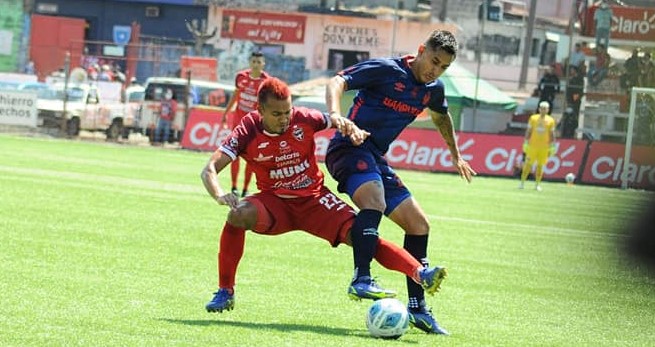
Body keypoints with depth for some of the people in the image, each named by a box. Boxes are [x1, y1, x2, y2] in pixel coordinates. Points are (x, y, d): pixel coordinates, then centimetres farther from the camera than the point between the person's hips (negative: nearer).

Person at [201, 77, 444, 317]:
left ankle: (420, 273, -27)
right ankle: (225, 292, -19)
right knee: (239, 215, -32)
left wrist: (355, 131, -23)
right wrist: (220, 196, -42)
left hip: (313, 200, 1)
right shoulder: (247, 132, -17)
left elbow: (342, 123, 2)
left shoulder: (304, 120, -13)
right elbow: (209, 170, -21)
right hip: (275, 203, -1)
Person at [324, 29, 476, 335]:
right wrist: (335, 114, -39)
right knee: (375, 201, -36)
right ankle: (362, 278, -41)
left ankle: (417, 308, 13)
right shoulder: (387, 69, -13)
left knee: (419, 224, 7)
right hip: (349, 147, -8)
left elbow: (441, 116, 33)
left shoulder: (433, 89, 10)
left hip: (376, 158, 8)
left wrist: (456, 156, 43)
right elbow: (338, 81, -20)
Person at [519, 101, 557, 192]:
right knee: (528, 164, -1)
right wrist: (526, 143, 1)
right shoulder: (533, 118, 3)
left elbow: (552, 134, 7)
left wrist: (552, 147, 3)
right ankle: (522, 183, 6)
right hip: (532, 146, 0)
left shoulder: (550, 121, 3)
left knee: (540, 166, 2)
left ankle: (537, 185, 9)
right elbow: (528, 131, 6)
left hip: (544, 148, 0)